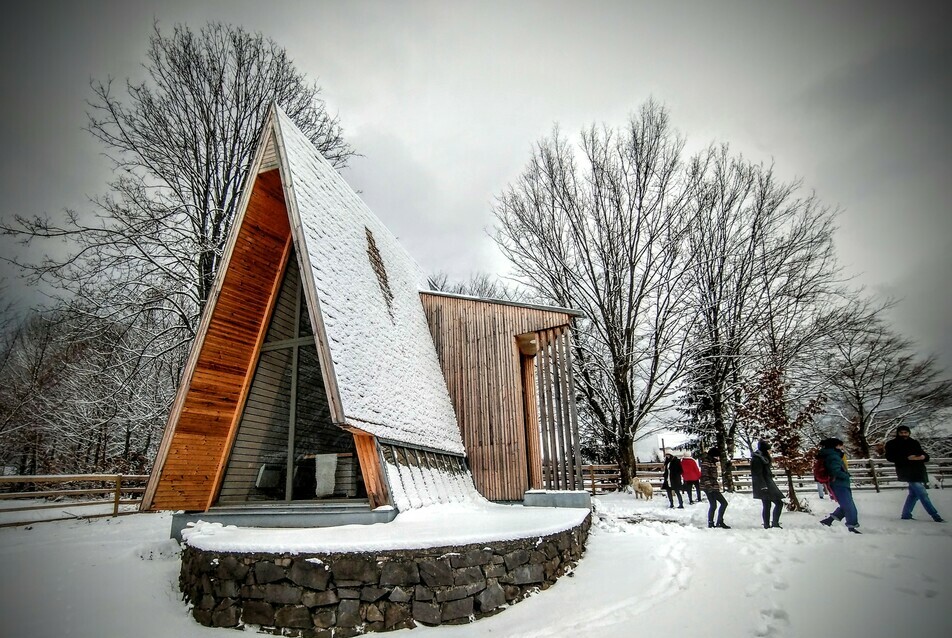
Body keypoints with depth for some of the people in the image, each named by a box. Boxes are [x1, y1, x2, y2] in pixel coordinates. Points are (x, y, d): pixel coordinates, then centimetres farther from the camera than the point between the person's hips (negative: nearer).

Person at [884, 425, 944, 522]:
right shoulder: (892, 444, 0)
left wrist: (924, 456, -10)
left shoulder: (914, 443, 16)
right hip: (907, 471, -6)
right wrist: (907, 458, -21)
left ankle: (906, 515, 20)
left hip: (919, 471, 6)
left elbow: (925, 456, 16)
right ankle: (935, 515, -7)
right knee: (923, 494, -12)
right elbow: (889, 457, -11)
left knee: (914, 493, 10)